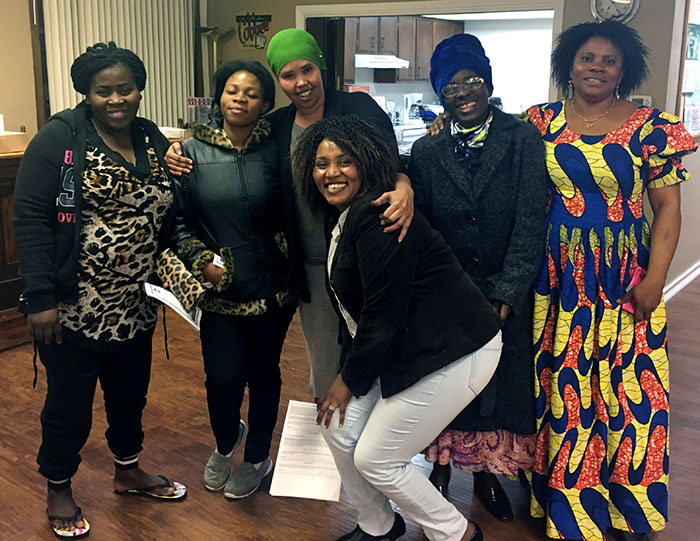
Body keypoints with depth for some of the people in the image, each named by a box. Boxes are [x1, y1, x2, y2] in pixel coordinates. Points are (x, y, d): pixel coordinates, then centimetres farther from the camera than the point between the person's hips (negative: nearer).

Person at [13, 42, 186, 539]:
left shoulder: (155, 143, 5)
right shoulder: (60, 139, -11)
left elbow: (166, 221, 9)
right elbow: (31, 219, -15)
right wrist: (40, 298, -19)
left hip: (134, 307, 5)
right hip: (72, 309, -5)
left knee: (130, 393, 21)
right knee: (69, 403, 10)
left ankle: (128, 471, 44)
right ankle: (59, 492, 34)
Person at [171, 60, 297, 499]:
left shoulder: (274, 150, -3)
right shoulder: (192, 153, -1)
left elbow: (293, 212, -1)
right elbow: (177, 219, 1)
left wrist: (294, 275, -7)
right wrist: (201, 261, -10)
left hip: (272, 289, 0)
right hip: (219, 289, 0)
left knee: (263, 373, 12)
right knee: (224, 378, -4)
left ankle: (258, 458, 37)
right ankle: (226, 443, 32)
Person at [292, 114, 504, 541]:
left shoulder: (376, 214, -20)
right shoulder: (347, 217, 11)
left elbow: (385, 311, -19)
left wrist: (352, 379, -9)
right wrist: (349, 372, 9)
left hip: (453, 353, -9)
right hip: (402, 346, 9)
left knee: (376, 459, -1)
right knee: (340, 428, 9)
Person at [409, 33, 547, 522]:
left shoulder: (523, 140, -6)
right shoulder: (426, 151, 1)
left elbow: (530, 224, -11)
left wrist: (507, 295, -17)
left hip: (506, 296, -1)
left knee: (501, 386, 10)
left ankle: (489, 472, 30)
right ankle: (442, 465, 33)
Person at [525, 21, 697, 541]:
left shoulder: (649, 127, -2)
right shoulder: (540, 122, 4)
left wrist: (654, 280, -9)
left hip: (624, 287, -1)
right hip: (556, 283, 2)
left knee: (626, 389, 5)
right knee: (560, 388, 10)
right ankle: (562, 496, 29)